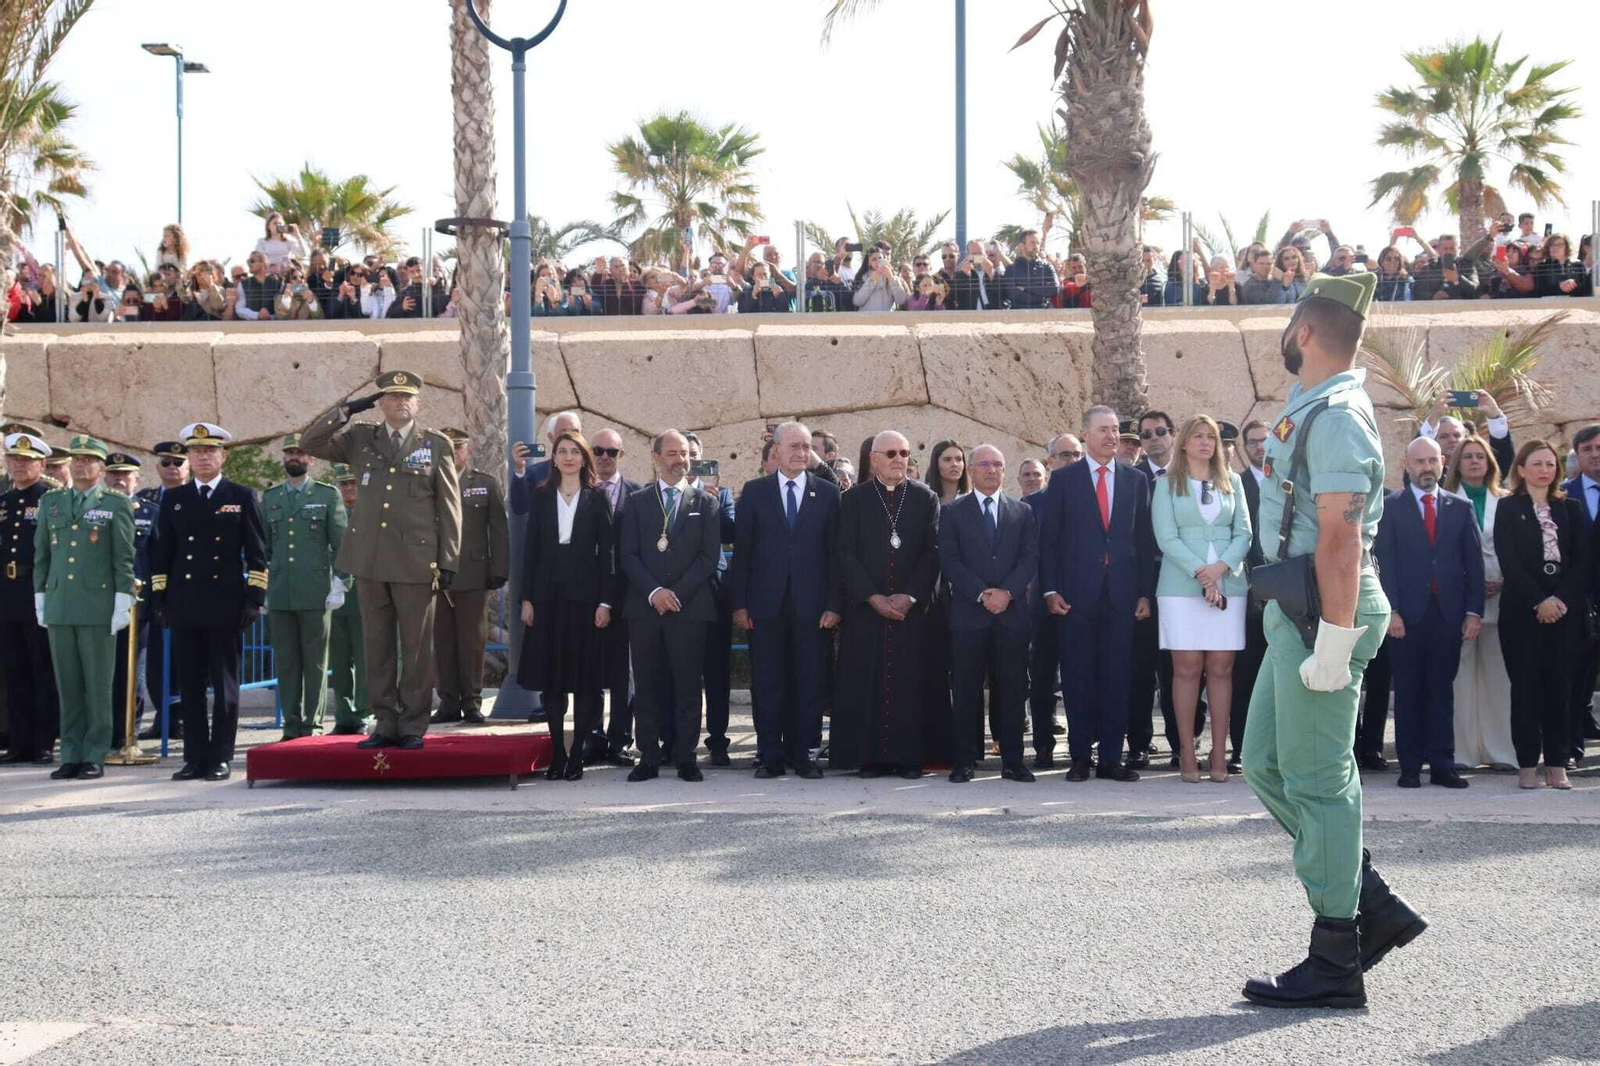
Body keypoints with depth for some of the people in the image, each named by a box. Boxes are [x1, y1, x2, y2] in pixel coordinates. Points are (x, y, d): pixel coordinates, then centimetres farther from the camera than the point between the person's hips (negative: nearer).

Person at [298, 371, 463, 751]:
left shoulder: (437, 445, 3)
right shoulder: (360, 439, 10)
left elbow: (449, 506, 2)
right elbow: (310, 442, 7)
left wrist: (448, 562, -3)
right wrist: (349, 409, -1)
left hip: (416, 561, -3)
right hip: (370, 561, 3)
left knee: (417, 648, 1)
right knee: (377, 647, 7)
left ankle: (413, 727, 8)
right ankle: (385, 723, 15)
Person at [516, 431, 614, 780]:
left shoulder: (596, 499, 3)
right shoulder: (541, 497, 9)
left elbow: (607, 551, 0)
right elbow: (530, 549, 7)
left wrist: (605, 601, -8)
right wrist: (527, 598, 0)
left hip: (584, 595, -2)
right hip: (548, 595, 2)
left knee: (584, 678, 0)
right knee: (550, 676, 3)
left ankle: (577, 754, 6)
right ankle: (557, 753, 10)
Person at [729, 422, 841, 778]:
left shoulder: (827, 494, 7)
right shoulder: (754, 492, 7)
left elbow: (835, 552, 4)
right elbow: (741, 551, 5)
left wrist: (833, 604, -3)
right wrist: (739, 603, -2)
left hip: (812, 605, 0)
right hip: (766, 605, 0)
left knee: (809, 683, 2)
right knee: (767, 683, 2)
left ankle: (804, 755, 10)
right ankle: (770, 756, 9)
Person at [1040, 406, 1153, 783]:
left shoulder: (1136, 480, 11)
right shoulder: (1063, 479, 5)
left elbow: (1145, 540, 10)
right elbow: (1049, 539, 3)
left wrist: (1145, 593, 4)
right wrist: (1050, 590, -5)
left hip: (1122, 594, 2)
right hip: (1077, 594, -2)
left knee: (1117, 677, 3)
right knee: (1078, 678, 1)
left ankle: (1111, 758, 9)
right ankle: (1080, 758, 7)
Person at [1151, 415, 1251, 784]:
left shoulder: (1232, 482, 13)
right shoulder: (1167, 484, 6)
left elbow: (1243, 533, 7)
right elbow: (1166, 537, -4)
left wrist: (1220, 567, -10)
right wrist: (1201, 573, -14)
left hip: (1228, 584, 2)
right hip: (1181, 586, -2)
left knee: (1221, 669, 0)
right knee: (1186, 669, -3)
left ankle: (1219, 755, 2)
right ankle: (1187, 754, -1)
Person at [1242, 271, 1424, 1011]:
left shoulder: (1335, 417, -16)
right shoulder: (1311, 410, 16)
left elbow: (1340, 538, -23)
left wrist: (1333, 643, -25)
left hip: (1326, 615, -10)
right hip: (1298, 614, 10)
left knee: (1317, 781, -4)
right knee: (1266, 764, 14)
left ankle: (1336, 962, 5)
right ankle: (1375, 907, 20)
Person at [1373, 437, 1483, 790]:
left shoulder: (1461, 508, 12)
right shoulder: (1391, 507, 5)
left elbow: (1474, 563, 9)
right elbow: (1384, 561, -1)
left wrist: (1473, 612, 0)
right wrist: (1391, 611, -10)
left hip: (1449, 612, 2)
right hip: (1407, 613, -2)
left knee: (1442, 691, 4)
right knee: (1408, 691, 2)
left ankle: (1442, 765, 8)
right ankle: (1410, 766, 6)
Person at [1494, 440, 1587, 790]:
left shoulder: (1570, 508, 13)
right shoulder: (1509, 508, 5)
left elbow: (1582, 559, 6)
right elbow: (1508, 560, -5)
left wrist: (1562, 599, -8)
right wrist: (1539, 601, -13)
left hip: (1565, 608, 2)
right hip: (1522, 609, -2)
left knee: (1559, 683, 1)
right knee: (1525, 683, -2)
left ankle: (1557, 764, 5)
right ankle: (1527, 764, 3)